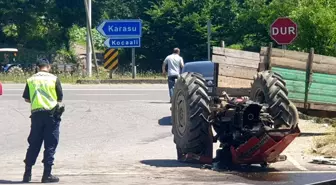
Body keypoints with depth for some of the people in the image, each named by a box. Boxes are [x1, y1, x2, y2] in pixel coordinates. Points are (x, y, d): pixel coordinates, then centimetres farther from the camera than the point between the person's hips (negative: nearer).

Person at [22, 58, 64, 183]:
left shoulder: (31, 79, 4)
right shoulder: (54, 78, -2)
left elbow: (26, 99, 7)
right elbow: (60, 98, 1)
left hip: (36, 113, 3)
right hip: (51, 113, -3)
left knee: (34, 144, 11)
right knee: (50, 144, 2)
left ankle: (27, 173, 12)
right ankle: (47, 174, 0)